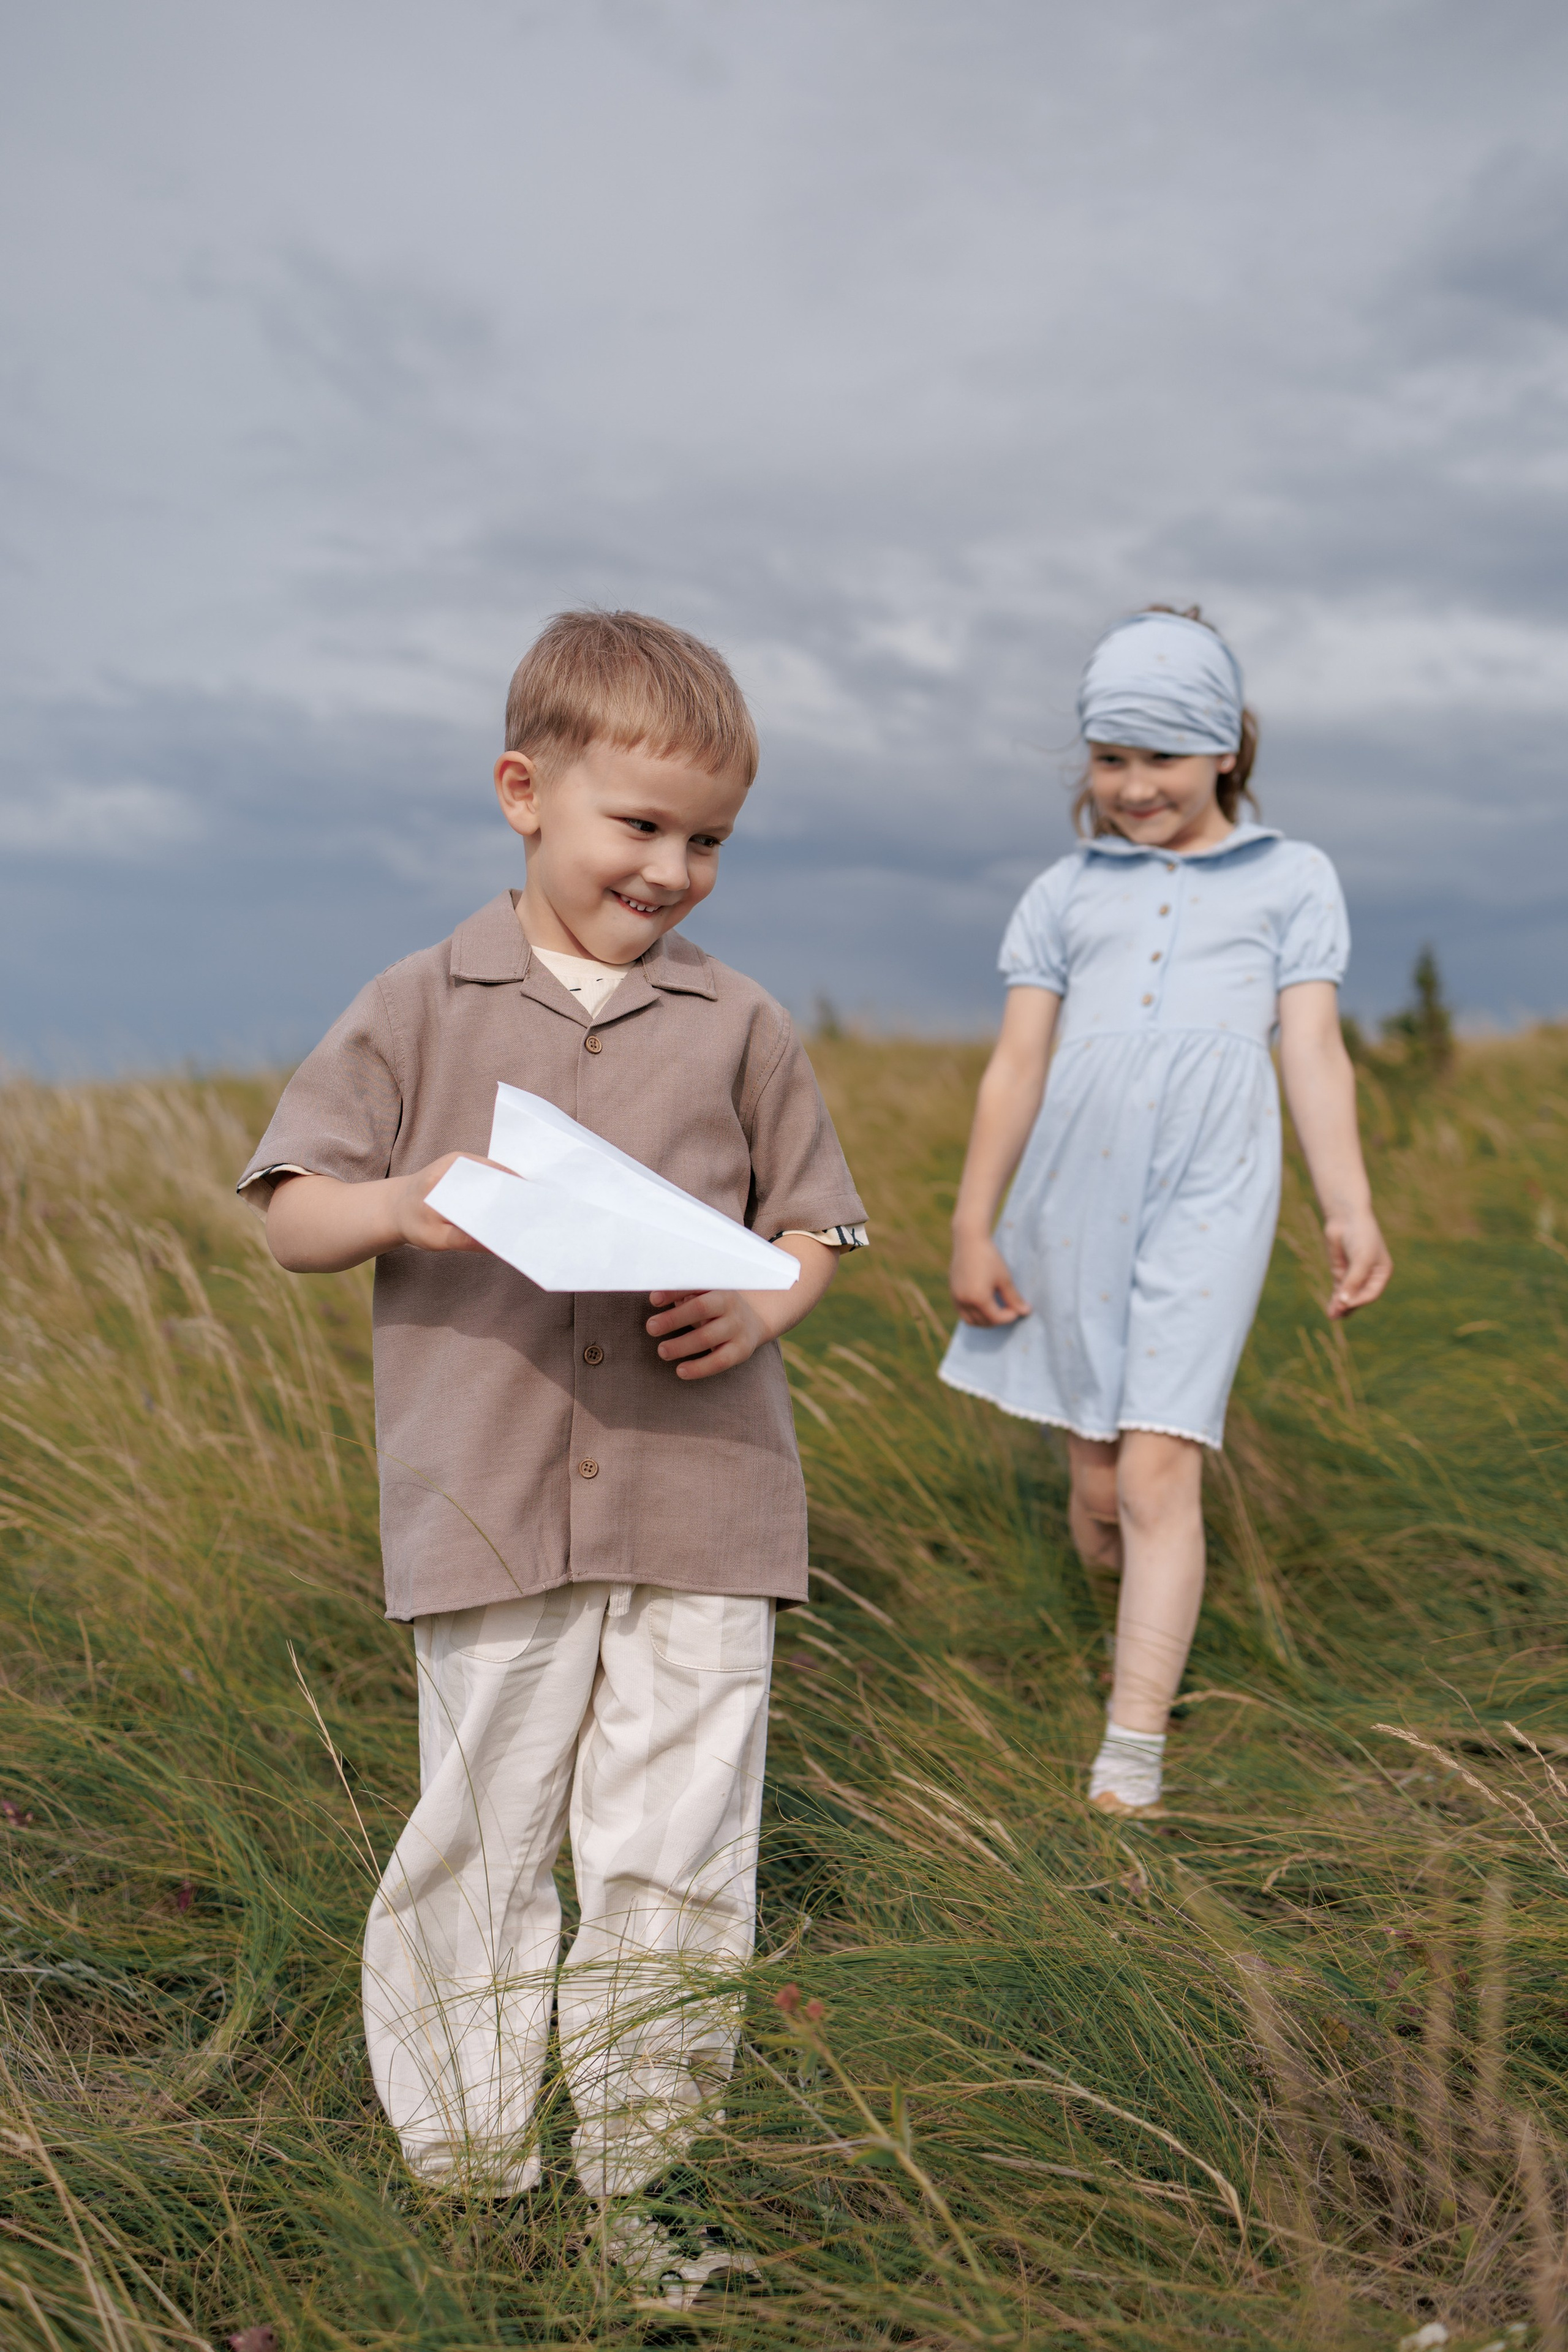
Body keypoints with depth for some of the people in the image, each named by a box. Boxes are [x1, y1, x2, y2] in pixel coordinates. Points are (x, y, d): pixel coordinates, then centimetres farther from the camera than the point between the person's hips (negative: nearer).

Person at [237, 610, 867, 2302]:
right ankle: (463, 2178, 28)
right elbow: (292, 1220, 4)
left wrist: (768, 1302, -8)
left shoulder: (738, 1027, 7)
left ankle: (635, 2188, 24)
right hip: (488, 1507, -1)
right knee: (484, 1844, 10)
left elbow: (813, 1225, 14)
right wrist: (399, 1207, -17)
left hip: (703, 1509, 1)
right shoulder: (421, 1009, 4)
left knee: (676, 1856, 6)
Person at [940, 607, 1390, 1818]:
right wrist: (972, 1227, 8)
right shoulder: (1066, 891, 15)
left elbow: (1315, 1051, 4)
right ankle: (1129, 1637, 30)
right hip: (1075, 1190, 3)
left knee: (1157, 1466, -11)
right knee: (1096, 1482, 5)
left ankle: (1133, 1759, -8)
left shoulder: (1291, 877, 12)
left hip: (1210, 1192, -2)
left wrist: (1351, 1210, -8)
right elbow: (1017, 1065, 12)